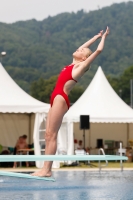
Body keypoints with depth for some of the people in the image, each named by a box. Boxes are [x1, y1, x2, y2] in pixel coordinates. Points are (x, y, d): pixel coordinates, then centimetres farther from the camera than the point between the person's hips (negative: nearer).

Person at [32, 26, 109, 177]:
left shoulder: (82, 66, 0)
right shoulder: (74, 65, 21)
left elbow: (99, 50, -2)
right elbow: (82, 47, 35)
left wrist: (103, 37, 13)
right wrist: (97, 36, 40)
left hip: (61, 99, -8)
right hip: (56, 98, 8)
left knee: (52, 135, -12)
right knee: (48, 135, 3)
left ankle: (47, 169, -13)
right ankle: (45, 169, 1)